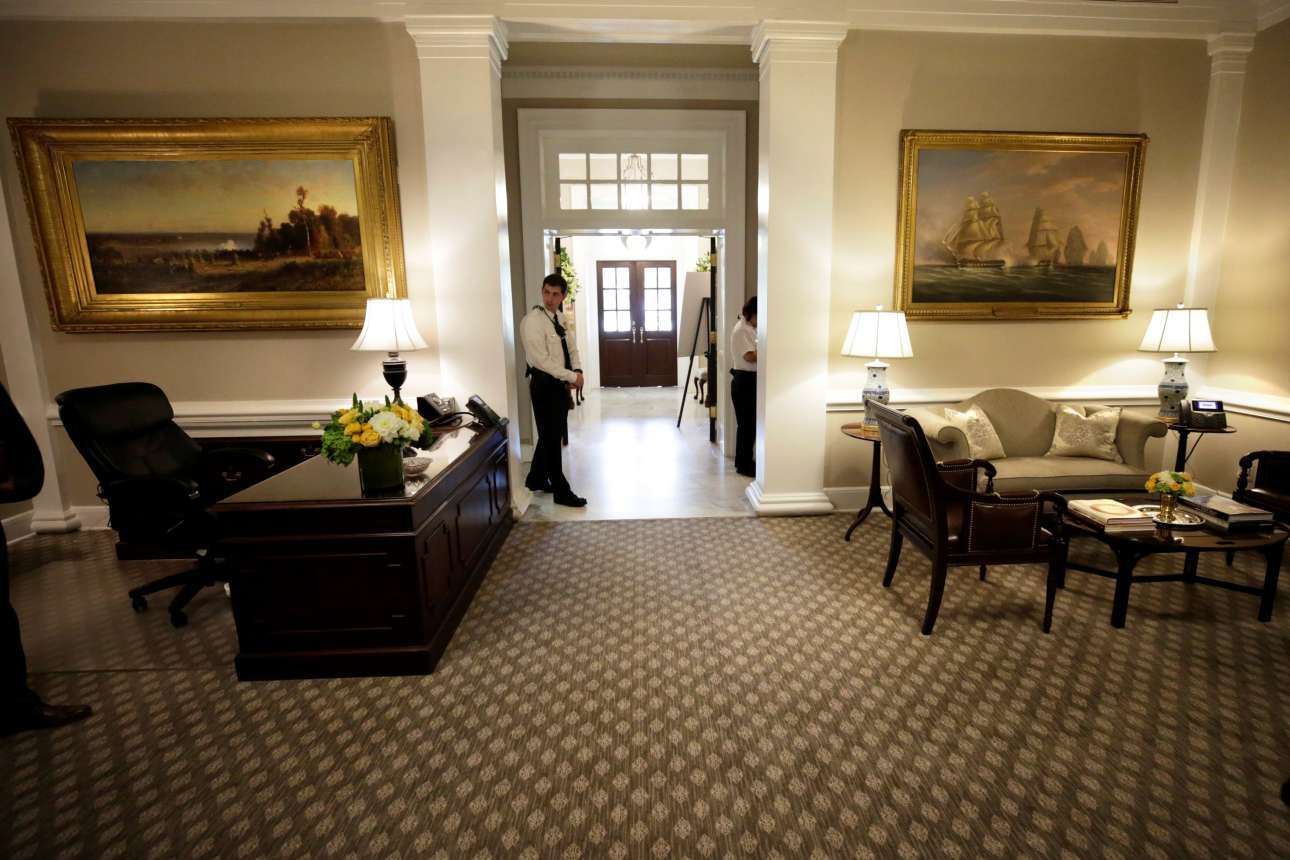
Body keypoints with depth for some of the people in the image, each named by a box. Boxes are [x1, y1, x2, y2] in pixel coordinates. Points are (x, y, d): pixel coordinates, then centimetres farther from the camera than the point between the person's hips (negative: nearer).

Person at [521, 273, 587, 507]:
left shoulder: (559, 318, 9)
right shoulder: (532, 321, -17)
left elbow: (571, 348, 13)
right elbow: (541, 361, -23)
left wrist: (578, 371, -7)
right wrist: (572, 377, -19)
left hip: (560, 383, 9)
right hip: (544, 384, -8)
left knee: (552, 434, 18)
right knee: (551, 437, 1)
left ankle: (536, 479, 35)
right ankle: (561, 492, 11)